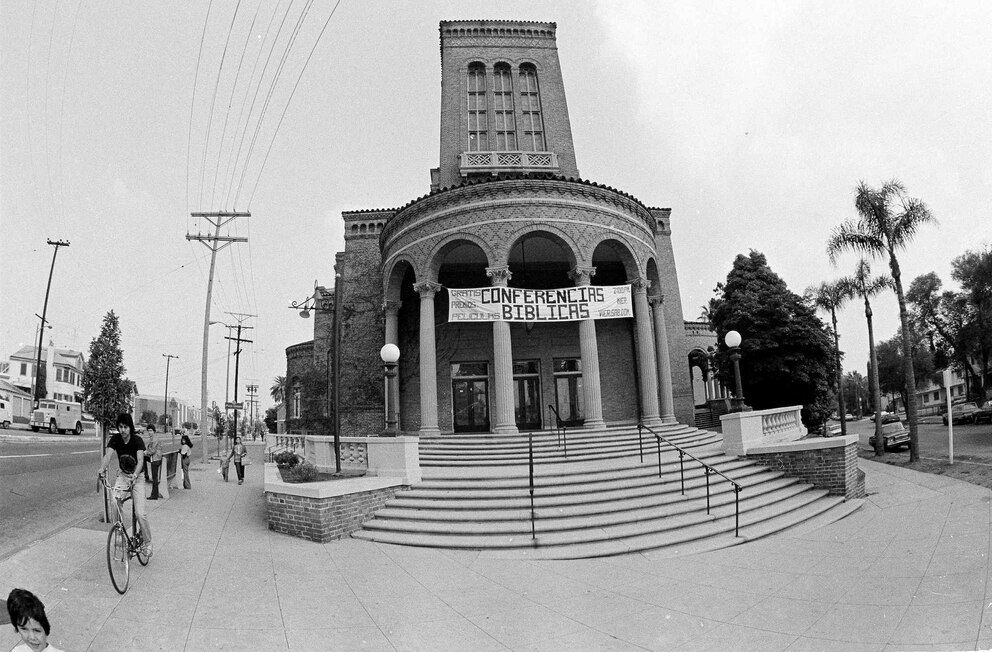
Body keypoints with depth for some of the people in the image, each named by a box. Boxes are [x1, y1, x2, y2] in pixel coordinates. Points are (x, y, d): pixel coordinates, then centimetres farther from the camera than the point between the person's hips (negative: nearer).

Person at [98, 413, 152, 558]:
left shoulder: (137, 440, -17)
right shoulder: (115, 439, -6)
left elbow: (140, 460, -30)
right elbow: (108, 455, -20)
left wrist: (135, 474, -48)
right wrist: (101, 470, -40)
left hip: (137, 477, -4)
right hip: (122, 475, 4)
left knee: (140, 513, -12)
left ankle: (148, 543, 5)